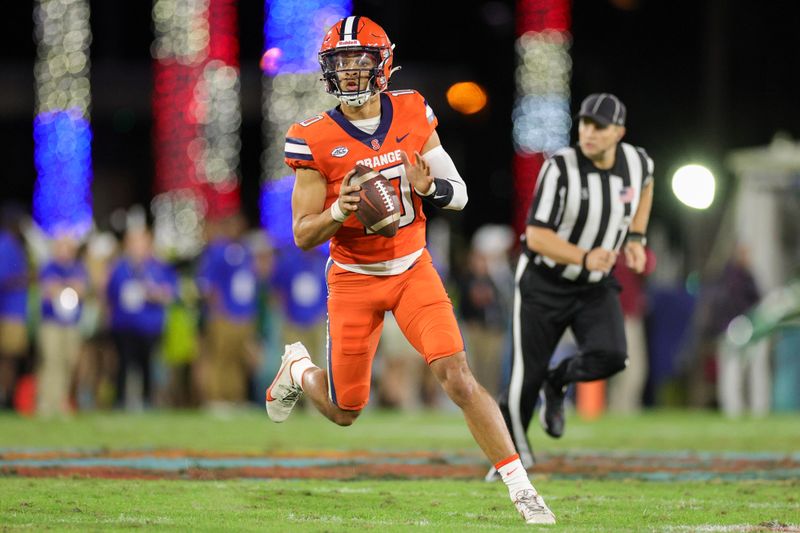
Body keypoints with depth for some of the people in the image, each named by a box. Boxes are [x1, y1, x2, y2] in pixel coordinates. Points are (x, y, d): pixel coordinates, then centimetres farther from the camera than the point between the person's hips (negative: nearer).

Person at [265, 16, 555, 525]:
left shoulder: (412, 114, -5)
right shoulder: (315, 139, -12)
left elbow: (459, 193, 3)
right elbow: (303, 236, -8)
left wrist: (430, 188, -20)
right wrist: (338, 212, -29)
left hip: (412, 268, 1)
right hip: (354, 278, -1)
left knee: (459, 378, -16)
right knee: (345, 411, 8)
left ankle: (521, 487, -12)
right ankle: (297, 369, 42)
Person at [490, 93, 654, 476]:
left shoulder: (637, 162, -9)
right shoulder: (561, 168, -22)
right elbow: (536, 236, -24)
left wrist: (635, 239, 8)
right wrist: (584, 258, -39)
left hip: (596, 287, 3)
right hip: (544, 283, -3)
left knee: (609, 356, -22)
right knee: (527, 376, -1)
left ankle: (557, 383, 12)